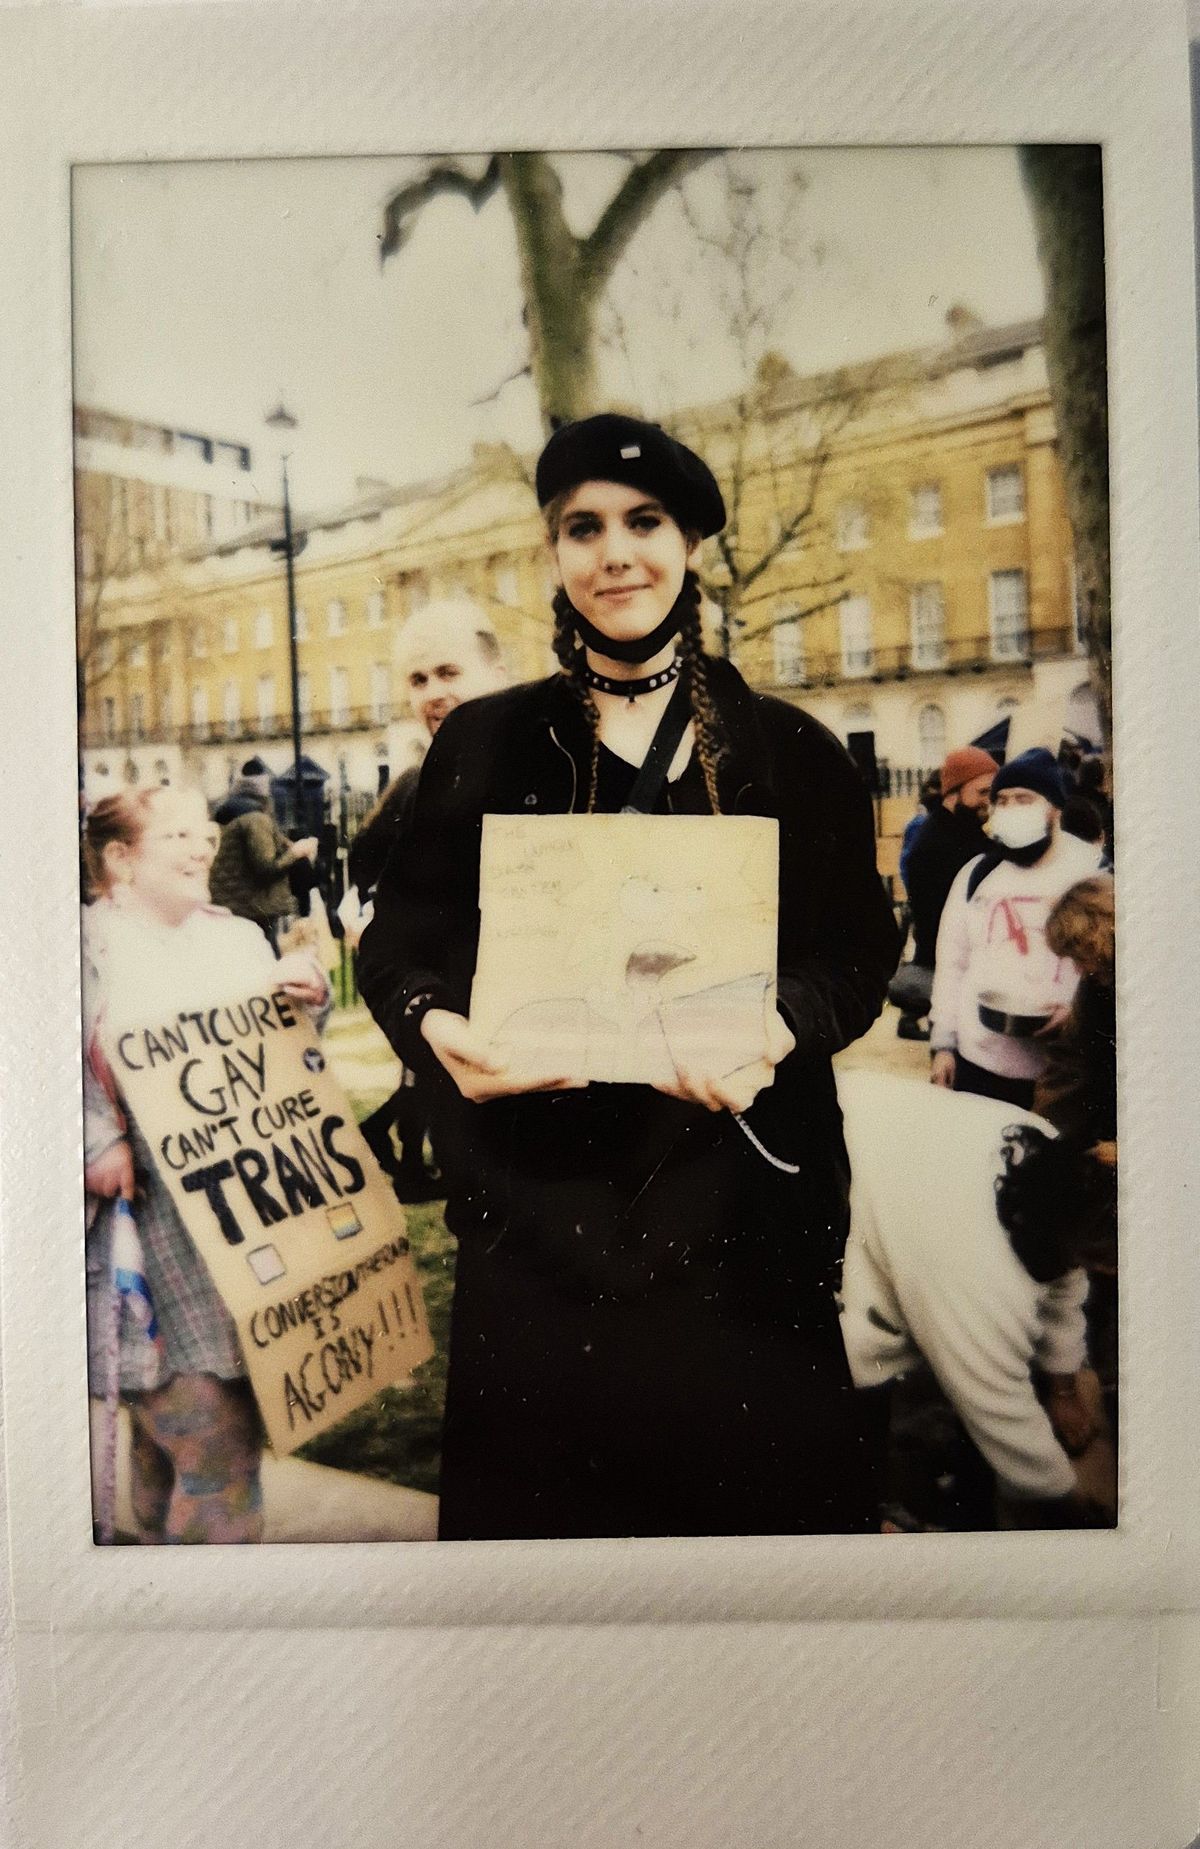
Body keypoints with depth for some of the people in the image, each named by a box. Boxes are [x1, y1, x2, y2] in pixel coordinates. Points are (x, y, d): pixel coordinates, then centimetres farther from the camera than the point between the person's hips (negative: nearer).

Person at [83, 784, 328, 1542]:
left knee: (239, 1413, 14)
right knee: (207, 1432, -5)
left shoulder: (237, 937, 13)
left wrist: (310, 999, -2)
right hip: (149, 1218, -6)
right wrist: (99, 1146, -21)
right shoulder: (91, 946, -4)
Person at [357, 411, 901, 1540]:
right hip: (539, 1191, 0)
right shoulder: (488, 744, 4)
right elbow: (397, 940, 5)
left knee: (752, 1478, 7)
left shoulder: (787, 751, 4)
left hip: (733, 1202, 1)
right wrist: (434, 1026, -16)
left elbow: (859, 950, 3)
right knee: (539, 1484, 9)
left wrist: (783, 1031, -18)